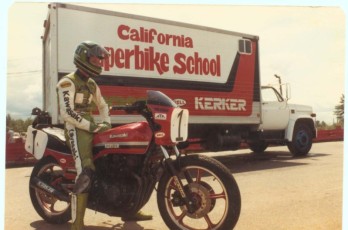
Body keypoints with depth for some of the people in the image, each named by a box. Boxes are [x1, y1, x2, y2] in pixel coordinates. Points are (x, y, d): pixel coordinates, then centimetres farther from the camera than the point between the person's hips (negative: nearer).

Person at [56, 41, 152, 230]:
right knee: (86, 172, -24)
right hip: (76, 129, -8)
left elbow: (102, 105, 28)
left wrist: (105, 123, 9)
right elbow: (67, 113, -19)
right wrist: (92, 126, -20)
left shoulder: (91, 84, 18)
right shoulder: (67, 83, -9)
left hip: (92, 128, 9)